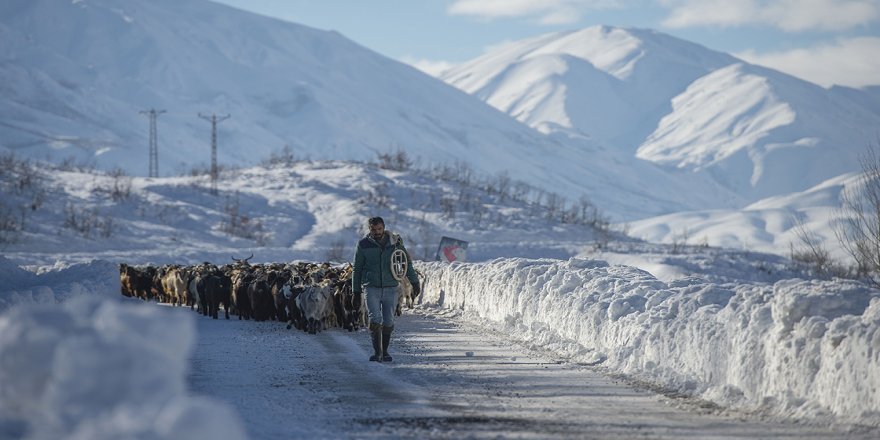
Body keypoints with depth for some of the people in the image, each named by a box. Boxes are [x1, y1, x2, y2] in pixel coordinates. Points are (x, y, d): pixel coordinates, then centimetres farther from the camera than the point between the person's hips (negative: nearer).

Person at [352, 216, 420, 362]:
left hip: (391, 288, 2)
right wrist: (356, 290, 6)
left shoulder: (395, 242, 1)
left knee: (388, 322, 4)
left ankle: (384, 351, 18)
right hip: (372, 288, -2)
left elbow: (407, 263, 10)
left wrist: (415, 282, 7)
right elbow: (357, 269, 7)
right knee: (375, 319, -16)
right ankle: (377, 352, -13)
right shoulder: (364, 245, -1)